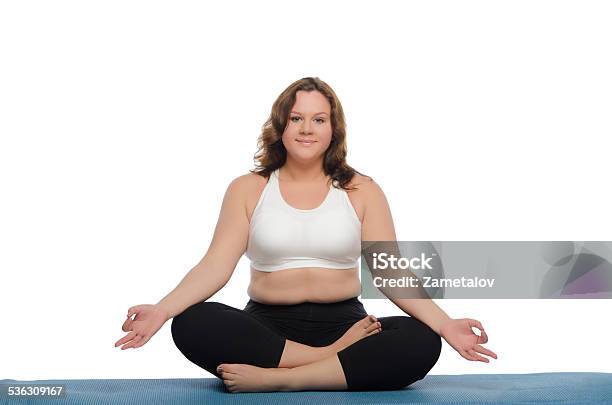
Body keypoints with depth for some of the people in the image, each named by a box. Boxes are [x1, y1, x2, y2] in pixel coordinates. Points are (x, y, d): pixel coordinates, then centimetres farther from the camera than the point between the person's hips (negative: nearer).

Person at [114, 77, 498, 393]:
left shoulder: (362, 191, 7)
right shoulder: (248, 189, 7)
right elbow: (216, 265, -2)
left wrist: (445, 324, -16)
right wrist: (161, 310, -20)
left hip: (343, 322, 1)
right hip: (267, 328, 0)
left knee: (421, 342, -29)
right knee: (191, 324, -30)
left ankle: (276, 378, -31)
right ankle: (334, 357, -27)